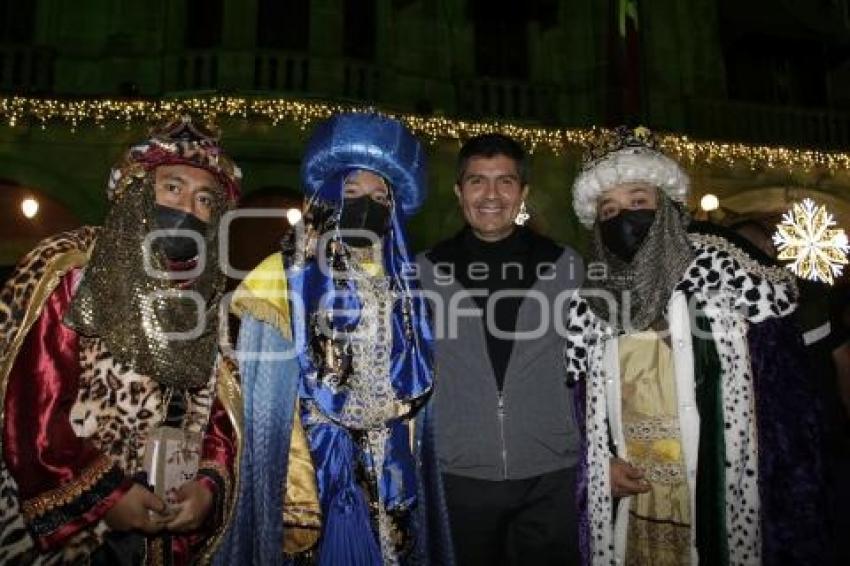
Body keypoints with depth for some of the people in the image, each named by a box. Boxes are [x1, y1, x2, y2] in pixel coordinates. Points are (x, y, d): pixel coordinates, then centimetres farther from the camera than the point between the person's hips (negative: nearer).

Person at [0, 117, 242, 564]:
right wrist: (101, 494, -17)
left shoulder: (206, 301, 3)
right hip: (60, 528, -4)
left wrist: (210, 485, -13)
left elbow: (220, 414, 3)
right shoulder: (69, 275, -11)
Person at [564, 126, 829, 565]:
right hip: (624, 504, 3)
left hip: (716, 500, -2)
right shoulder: (592, 302, 1)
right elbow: (575, 402, 11)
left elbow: (782, 395, -8)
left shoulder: (721, 274, -8)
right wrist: (600, 464, -2)